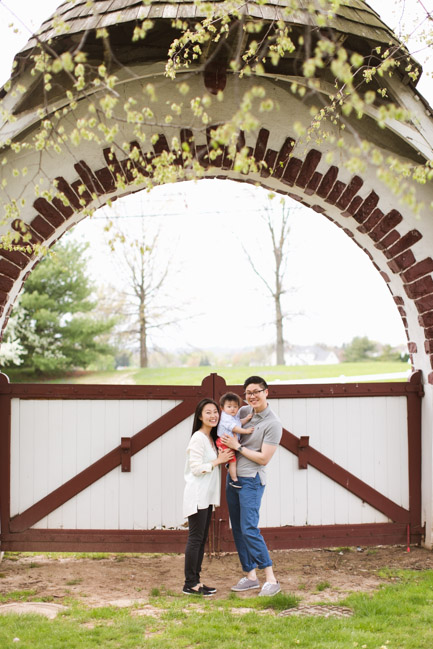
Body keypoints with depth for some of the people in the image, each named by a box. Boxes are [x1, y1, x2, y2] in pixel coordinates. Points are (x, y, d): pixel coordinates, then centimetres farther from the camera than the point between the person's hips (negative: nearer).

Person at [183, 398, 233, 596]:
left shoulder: (210, 438, 15)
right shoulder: (198, 438, -14)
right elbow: (196, 468, -19)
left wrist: (222, 457, 2)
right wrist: (218, 461, -14)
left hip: (207, 496, 9)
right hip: (197, 495, -9)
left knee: (201, 539, 11)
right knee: (195, 539, -6)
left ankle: (196, 581, 16)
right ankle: (189, 584, -1)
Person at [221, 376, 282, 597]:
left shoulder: (273, 424, -13)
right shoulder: (244, 411, 7)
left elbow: (263, 458, -15)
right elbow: (232, 436, 24)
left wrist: (238, 447, -15)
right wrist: (226, 446, 4)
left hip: (251, 480, -8)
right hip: (233, 476, 8)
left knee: (249, 529, -13)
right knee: (237, 529, 10)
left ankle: (271, 579, -8)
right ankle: (250, 576, 18)